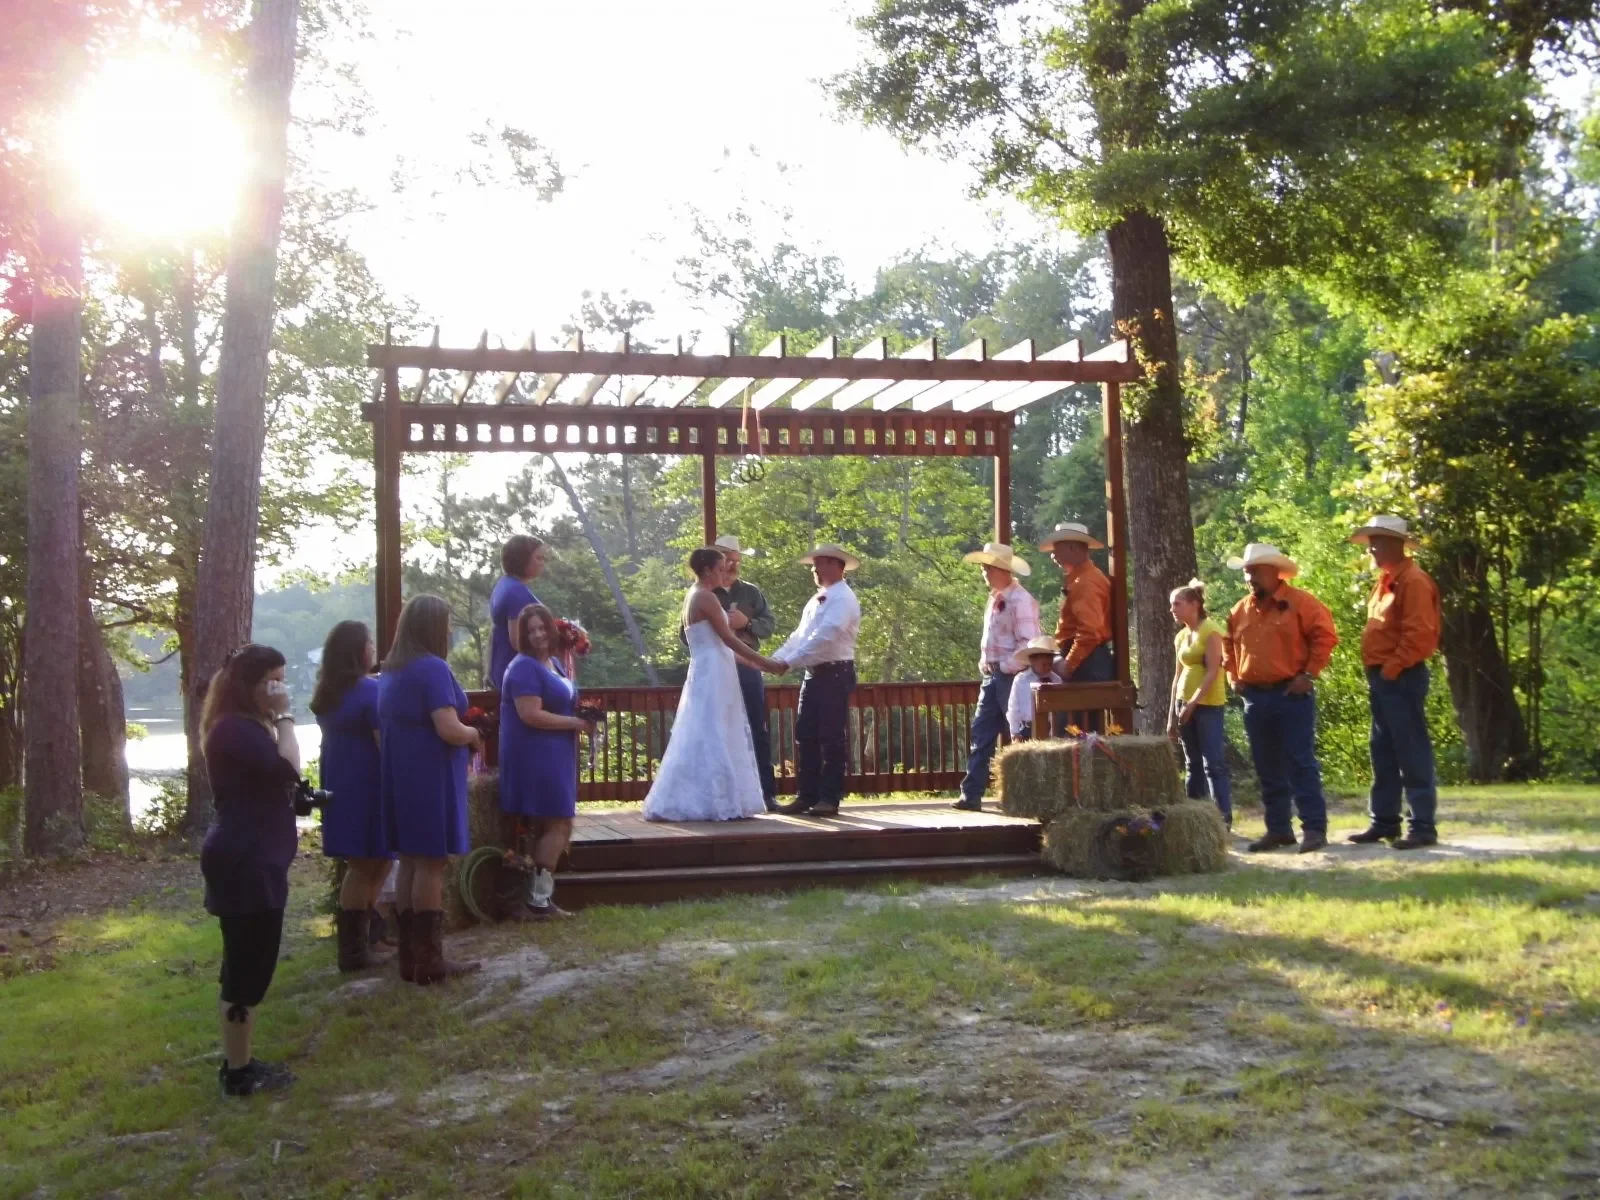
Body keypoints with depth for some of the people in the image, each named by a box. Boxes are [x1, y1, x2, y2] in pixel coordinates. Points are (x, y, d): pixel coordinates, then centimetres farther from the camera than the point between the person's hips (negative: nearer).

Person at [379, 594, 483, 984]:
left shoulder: (389, 672, 12)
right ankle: (429, 960, 0)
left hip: (400, 779, 9)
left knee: (410, 862, 12)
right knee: (431, 864, -4)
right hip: (431, 780, -9)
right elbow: (449, 729, -23)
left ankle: (410, 956, 15)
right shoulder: (432, 668, -15)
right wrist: (473, 735, -4)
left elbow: (382, 731, 21)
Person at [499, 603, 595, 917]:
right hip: (535, 757, -10)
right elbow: (530, 715, -24)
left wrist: (583, 713, 7)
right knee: (558, 824, -8)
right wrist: (575, 723, -17)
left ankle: (537, 897, 17)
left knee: (548, 826, 12)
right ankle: (538, 900, -4)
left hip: (552, 757, 10)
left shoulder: (553, 662, 15)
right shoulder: (525, 667, -15)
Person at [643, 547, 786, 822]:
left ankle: (695, 802, 11)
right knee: (713, 739, -9)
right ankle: (713, 802, -9)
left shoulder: (693, 597, 18)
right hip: (713, 675, -10)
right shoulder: (706, 597, -12)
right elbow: (728, 639, -14)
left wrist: (755, 663, 19)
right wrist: (765, 663, -9)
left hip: (706, 674, 10)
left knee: (704, 738, 10)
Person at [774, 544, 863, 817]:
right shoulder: (816, 600, 17)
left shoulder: (843, 599, -12)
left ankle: (830, 799, 2)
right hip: (813, 675, 9)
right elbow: (799, 636, 17)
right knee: (805, 737, 8)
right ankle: (806, 795, 14)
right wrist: (775, 659, 2)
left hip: (835, 675, -9)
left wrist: (789, 662, -23)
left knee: (832, 739, -3)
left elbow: (825, 636, -22)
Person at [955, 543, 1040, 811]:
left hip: (1012, 677, -9)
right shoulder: (995, 599, 15)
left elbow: (1028, 643, -21)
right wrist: (984, 665, 14)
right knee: (980, 735, 5)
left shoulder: (1020, 600, -13)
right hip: (992, 677, 9)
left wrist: (1006, 667, -19)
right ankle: (971, 795, 5)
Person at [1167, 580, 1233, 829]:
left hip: (1208, 705, -7)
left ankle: (1224, 818, -9)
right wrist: (1172, 713, 13)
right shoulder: (1181, 636, 13)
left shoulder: (1210, 630, -9)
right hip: (1185, 704, 7)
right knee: (1193, 765, 9)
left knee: (1214, 763, -10)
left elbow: (1212, 672, -15)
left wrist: (1193, 703, -20)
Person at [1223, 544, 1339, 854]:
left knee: (1300, 763, -7)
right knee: (1267, 768, 9)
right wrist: (1234, 676, 14)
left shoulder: (1300, 603, -6)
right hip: (1255, 697, 6)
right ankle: (1278, 829, 17)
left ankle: (1314, 828, -4)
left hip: (1292, 695, -6)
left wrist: (1309, 674, -13)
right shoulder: (1241, 610, 12)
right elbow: (1229, 645, 26)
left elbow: (1325, 636, -10)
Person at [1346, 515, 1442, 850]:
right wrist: (1377, 670, 13)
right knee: (1382, 752, 13)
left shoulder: (1413, 581, -13)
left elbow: (1419, 633, -20)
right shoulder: (1385, 582, 18)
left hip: (1402, 678, -10)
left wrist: (1393, 667, -18)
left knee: (1412, 753, -6)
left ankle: (1422, 826, -3)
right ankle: (1384, 822, 19)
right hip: (1381, 678, 10)